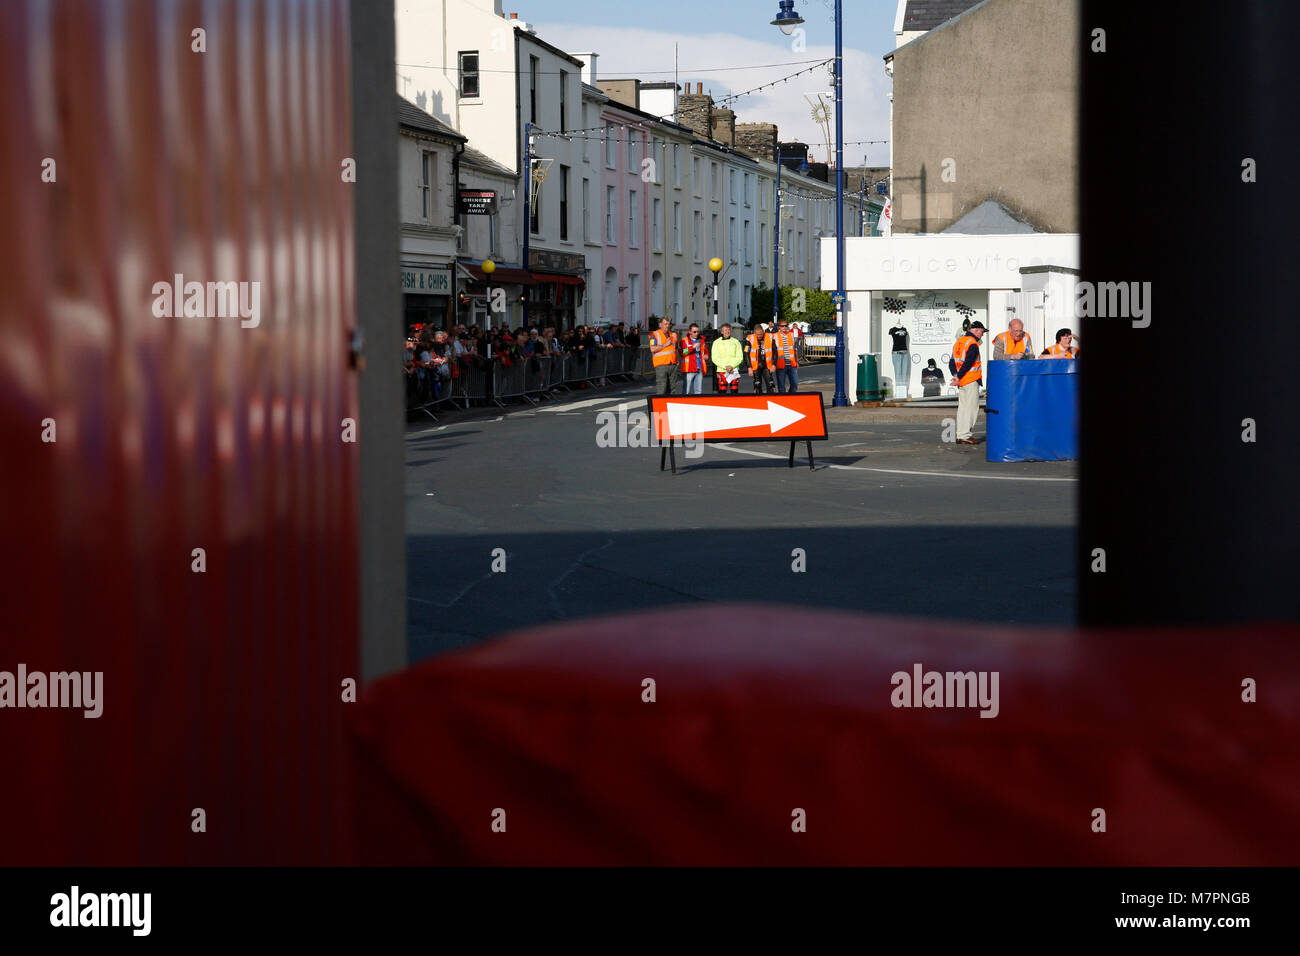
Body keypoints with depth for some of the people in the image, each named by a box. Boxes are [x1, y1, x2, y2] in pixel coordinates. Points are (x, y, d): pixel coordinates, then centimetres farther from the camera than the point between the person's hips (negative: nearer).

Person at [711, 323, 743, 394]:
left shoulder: (736, 342, 9)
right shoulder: (717, 342, 5)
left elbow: (740, 357, 4)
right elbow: (715, 358, -1)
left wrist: (732, 366, -12)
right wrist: (725, 367, -12)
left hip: (734, 371, 1)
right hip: (721, 371, -1)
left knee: (735, 392, -1)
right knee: (722, 391, -5)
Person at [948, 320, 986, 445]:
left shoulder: (958, 342, 15)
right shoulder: (973, 344, -13)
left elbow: (952, 362, 11)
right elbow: (968, 363, -20)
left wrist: (955, 375, -1)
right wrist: (958, 377, -13)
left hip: (961, 382, 9)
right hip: (971, 381, -9)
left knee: (962, 407, 12)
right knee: (971, 407, -5)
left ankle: (960, 435, 13)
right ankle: (965, 436, -8)